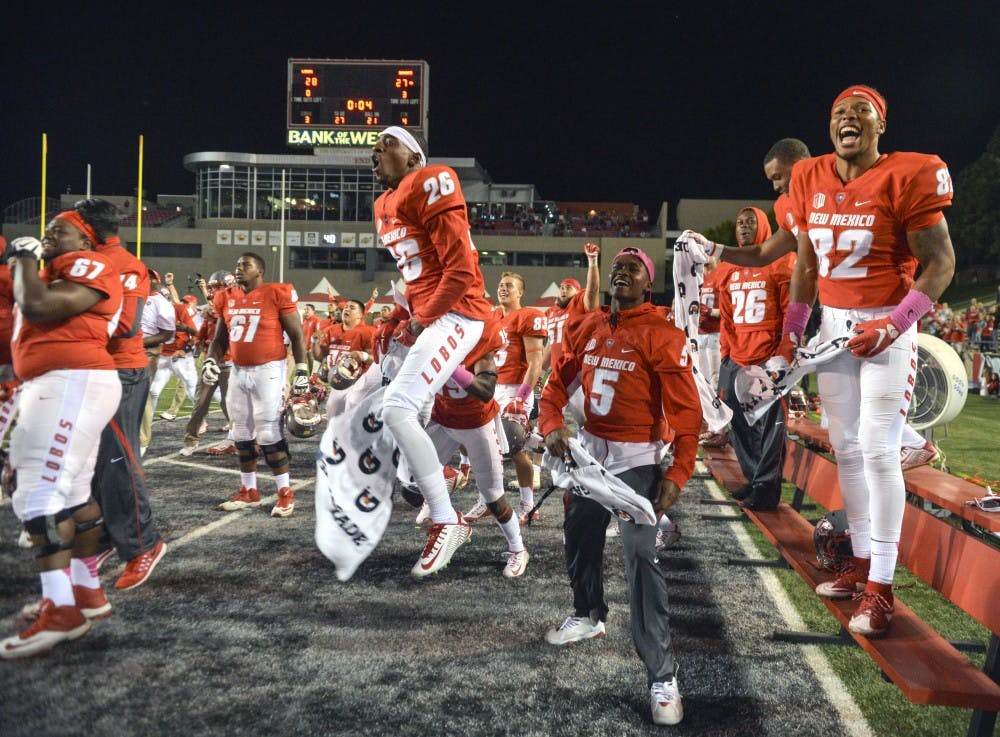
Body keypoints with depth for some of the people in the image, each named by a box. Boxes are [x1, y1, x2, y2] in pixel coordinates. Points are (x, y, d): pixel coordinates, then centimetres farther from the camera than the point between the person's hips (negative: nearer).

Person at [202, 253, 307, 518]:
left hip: (268, 370, -7)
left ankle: (285, 492, 3)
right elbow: (220, 339, 19)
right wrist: (210, 361, 2)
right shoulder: (227, 298, 9)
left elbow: (296, 335, -6)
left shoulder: (276, 294, -9)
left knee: (269, 433, -8)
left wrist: (302, 370, -9)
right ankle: (248, 492, 23)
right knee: (242, 434, 11)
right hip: (238, 372, 7)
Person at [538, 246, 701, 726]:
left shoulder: (662, 335, -13)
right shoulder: (589, 328, 5)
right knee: (579, 537, 20)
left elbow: (686, 410, -16)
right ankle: (589, 616, 47)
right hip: (589, 448, 7)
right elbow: (558, 382, 9)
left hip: (636, 457, -6)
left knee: (640, 557, -12)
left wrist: (677, 473, -23)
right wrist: (551, 426, -10)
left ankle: (662, 676, -2)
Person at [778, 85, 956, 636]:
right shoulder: (811, 180, 5)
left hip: (886, 326, -6)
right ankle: (861, 563, 23)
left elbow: (940, 263, -10)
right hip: (833, 323, 6)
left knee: (878, 451, -9)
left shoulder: (906, 178, -11)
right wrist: (791, 330, 12)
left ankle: (880, 587, 1)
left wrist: (892, 325, -20)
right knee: (845, 447, 10)